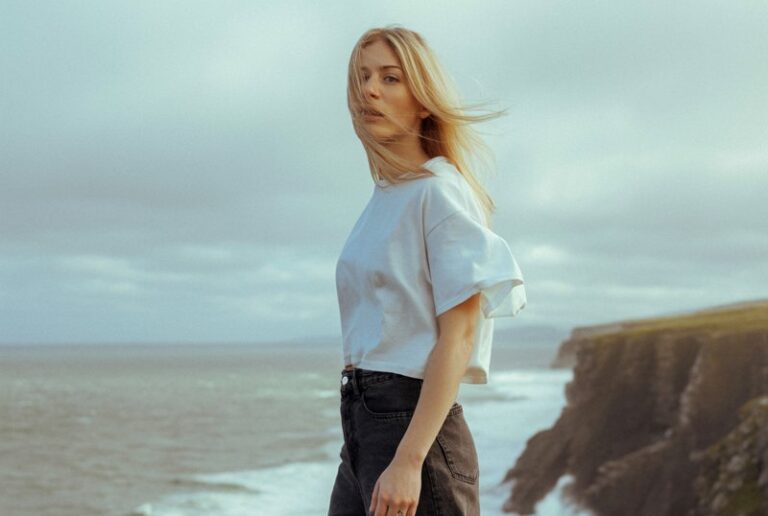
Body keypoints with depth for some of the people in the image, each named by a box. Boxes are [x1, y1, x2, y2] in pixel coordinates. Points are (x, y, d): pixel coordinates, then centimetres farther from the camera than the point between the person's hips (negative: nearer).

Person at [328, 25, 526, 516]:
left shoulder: (440, 192, -9)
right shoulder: (384, 199, 15)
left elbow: (457, 336, -16)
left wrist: (408, 460, -22)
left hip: (417, 424, -8)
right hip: (361, 420, 8)